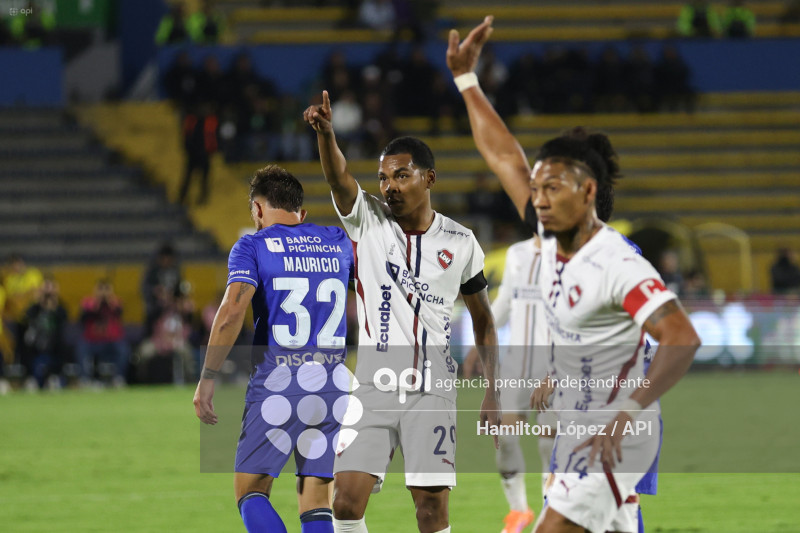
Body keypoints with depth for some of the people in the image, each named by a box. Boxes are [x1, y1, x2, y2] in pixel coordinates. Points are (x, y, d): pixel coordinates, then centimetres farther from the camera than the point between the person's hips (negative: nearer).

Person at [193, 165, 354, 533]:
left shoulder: (252, 247, -2)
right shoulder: (339, 242, 11)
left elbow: (232, 312, -16)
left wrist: (207, 379, -13)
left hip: (276, 387, -4)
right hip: (333, 386, 4)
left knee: (250, 492, 6)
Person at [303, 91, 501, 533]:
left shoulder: (459, 243, 4)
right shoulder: (367, 221, 2)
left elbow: (483, 321, 12)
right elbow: (338, 177, -19)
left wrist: (492, 392, 6)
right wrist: (324, 132, -40)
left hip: (431, 392, 0)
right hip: (374, 388, 1)